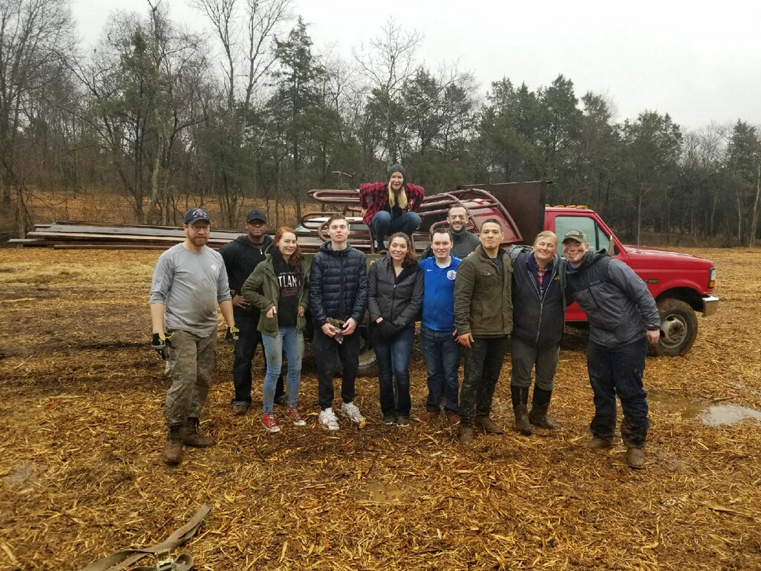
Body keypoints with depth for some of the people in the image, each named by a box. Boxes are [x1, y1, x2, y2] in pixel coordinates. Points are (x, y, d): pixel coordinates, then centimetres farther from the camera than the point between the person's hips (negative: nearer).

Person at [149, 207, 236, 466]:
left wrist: (232, 327, 10)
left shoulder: (216, 258, 10)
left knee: (202, 381, 10)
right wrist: (158, 333, -18)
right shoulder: (171, 257, -7)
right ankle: (173, 436, 1)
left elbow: (224, 295, 15)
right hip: (180, 330, -6)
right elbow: (157, 296, -10)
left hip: (208, 331, 6)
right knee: (184, 381, -14)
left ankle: (190, 430, 23)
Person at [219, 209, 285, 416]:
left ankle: (277, 393, 29)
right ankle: (241, 398, 16)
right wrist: (230, 294, -6)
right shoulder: (234, 249, -6)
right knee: (243, 356, 4)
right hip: (245, 311, -3)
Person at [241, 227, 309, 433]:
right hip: (273, 326, -4)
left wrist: (303, 304, 0)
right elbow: (247, 290, -6)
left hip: (295, 326, 5)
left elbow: (308, 287, 16)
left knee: (295, 369, 13)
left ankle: (292, 408, 32)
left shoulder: (302, 265, 2)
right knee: (274, 372, 1)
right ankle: (268, 414, 18)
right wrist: (266, 305, -13)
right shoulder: (265, 267, -11)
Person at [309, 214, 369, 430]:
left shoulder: (358, 257, 3)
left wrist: (356, 317, -11)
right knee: (326, 368, 6)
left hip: (350, 322, 2)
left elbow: (363, 290, -1)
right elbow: (314, 292, -6)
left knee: (351, 365, 13)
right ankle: (326, 409, 21)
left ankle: (348, 403, 33)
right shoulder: (319, 258, -2)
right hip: (326, 322, -2)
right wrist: (322, 321, -13)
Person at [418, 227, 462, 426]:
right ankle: (432, 406, 31)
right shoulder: (423, 266, -1)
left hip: (451, 331, -2)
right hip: (427, 330, 3)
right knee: (433, 373, 16)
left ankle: (452, 410, 25)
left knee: (450, 374, 9)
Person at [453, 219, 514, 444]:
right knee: (473, 378, 0)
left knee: (491, 377, 16)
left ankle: (483, 415, 32)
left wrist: (509, 323, 10)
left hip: (501, 331, 6)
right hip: (477, 332, -6)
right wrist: (463, 327, -20)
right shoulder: (470, 263, -12)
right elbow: (461, 298, -16)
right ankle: (466, 423, 10)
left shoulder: (507, 262, 9)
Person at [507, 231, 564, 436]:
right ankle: (521, 415, 31)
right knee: (520, 378, 10)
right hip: (522, 335, -3)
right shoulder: (518, 261, -12)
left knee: (546, 380, 19)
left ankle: (539, 414, 42)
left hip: (551, 337, 3)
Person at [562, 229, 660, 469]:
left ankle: (635, 444, 17)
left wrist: (652, 324, -15)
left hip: (630, 340, -5)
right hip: (599, 342, 5)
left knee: (631, 393, 3)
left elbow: (641, 292, -15)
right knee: (601, 391, 14)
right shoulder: (569, 278, 2)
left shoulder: (609, 266, -17)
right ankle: (602, 435, 32)